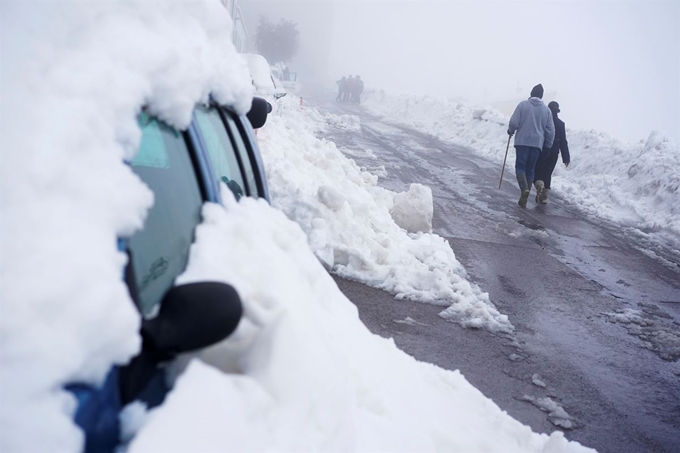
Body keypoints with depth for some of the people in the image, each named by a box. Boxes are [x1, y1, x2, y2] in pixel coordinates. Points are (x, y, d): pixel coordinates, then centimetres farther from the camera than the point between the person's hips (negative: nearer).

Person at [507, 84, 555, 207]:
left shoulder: (523, 105, -3)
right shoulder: (546, 110, 7)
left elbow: (514, 122, -8)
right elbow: (550, 130, 7)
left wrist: (511, 130, 13)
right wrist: (548, 145, 18)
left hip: (522, 141, -3)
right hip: (537, 143, 3)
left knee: (520, 167, 2)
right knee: (530, 170, 9)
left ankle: (524, 189, -25)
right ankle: (524, 199, 7)